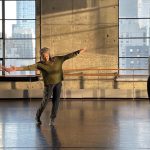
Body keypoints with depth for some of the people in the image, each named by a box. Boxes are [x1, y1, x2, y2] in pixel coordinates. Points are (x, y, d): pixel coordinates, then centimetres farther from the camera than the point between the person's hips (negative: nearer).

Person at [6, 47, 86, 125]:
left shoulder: (57, 59, -8)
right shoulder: (40, 64, -14)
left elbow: (68, 56, -8)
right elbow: (29, 67, -23)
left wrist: (79, 51, -12)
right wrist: (16, 69, -33)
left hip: (58, 83, 2)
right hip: (48, 84, -2)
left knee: (56, 101, 1)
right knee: (45, 101, 4)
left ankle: (52, 119, 12)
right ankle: (38, 117, 27)